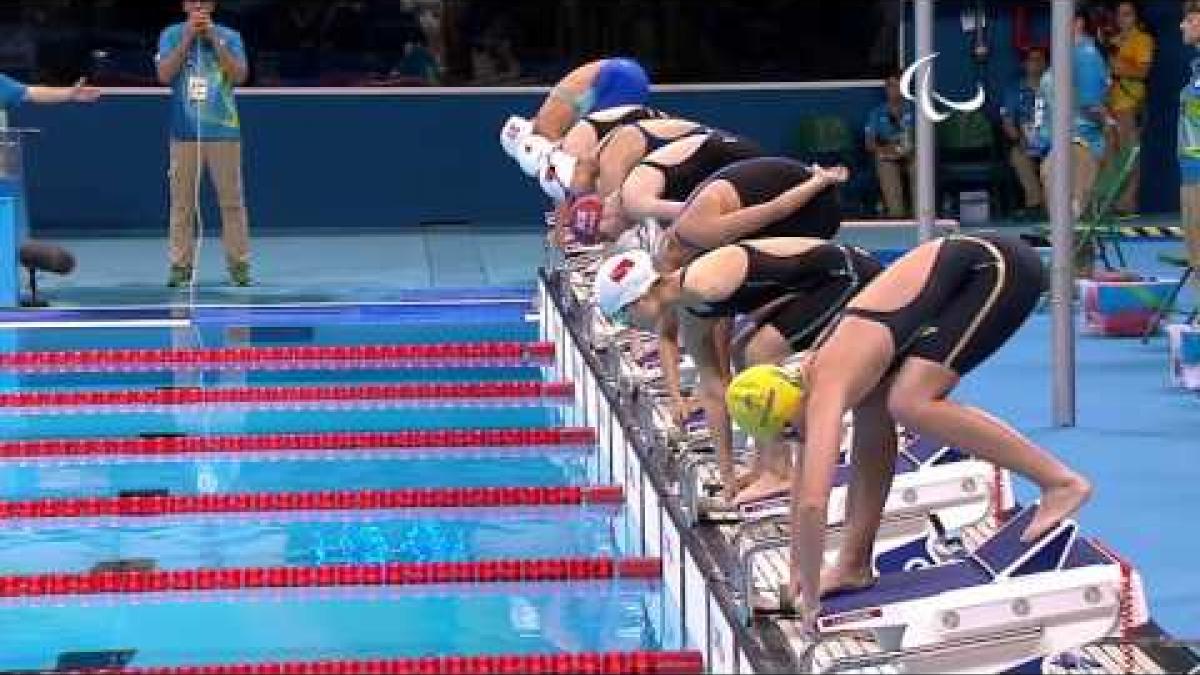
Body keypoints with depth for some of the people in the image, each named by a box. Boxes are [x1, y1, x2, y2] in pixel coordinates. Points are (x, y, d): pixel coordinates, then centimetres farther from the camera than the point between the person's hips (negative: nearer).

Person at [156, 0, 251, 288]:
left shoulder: (229, 36, 8)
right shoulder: (172, 35, 9)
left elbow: (239, 76, -4)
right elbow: (165, 75, -4)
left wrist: (214, 39, -8)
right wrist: (188, 37, -8)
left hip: (224, 131, 0)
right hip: (185, 132, 0)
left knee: (232, 200, -1)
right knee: (182, 202, 0)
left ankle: (239, 263, 3)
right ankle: (181, 264, 3)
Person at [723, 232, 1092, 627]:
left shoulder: (825, 390, -20)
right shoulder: (807, 375, 5)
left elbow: (812, 502, -26)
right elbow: (803, 477, 17)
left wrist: (810, 596, -15)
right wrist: (798, 570, 21)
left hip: (999, 267, -9)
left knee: (909, 404, -18)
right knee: (874, 410, 6)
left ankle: (1060, 481, -14)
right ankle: (855, 565, 12)